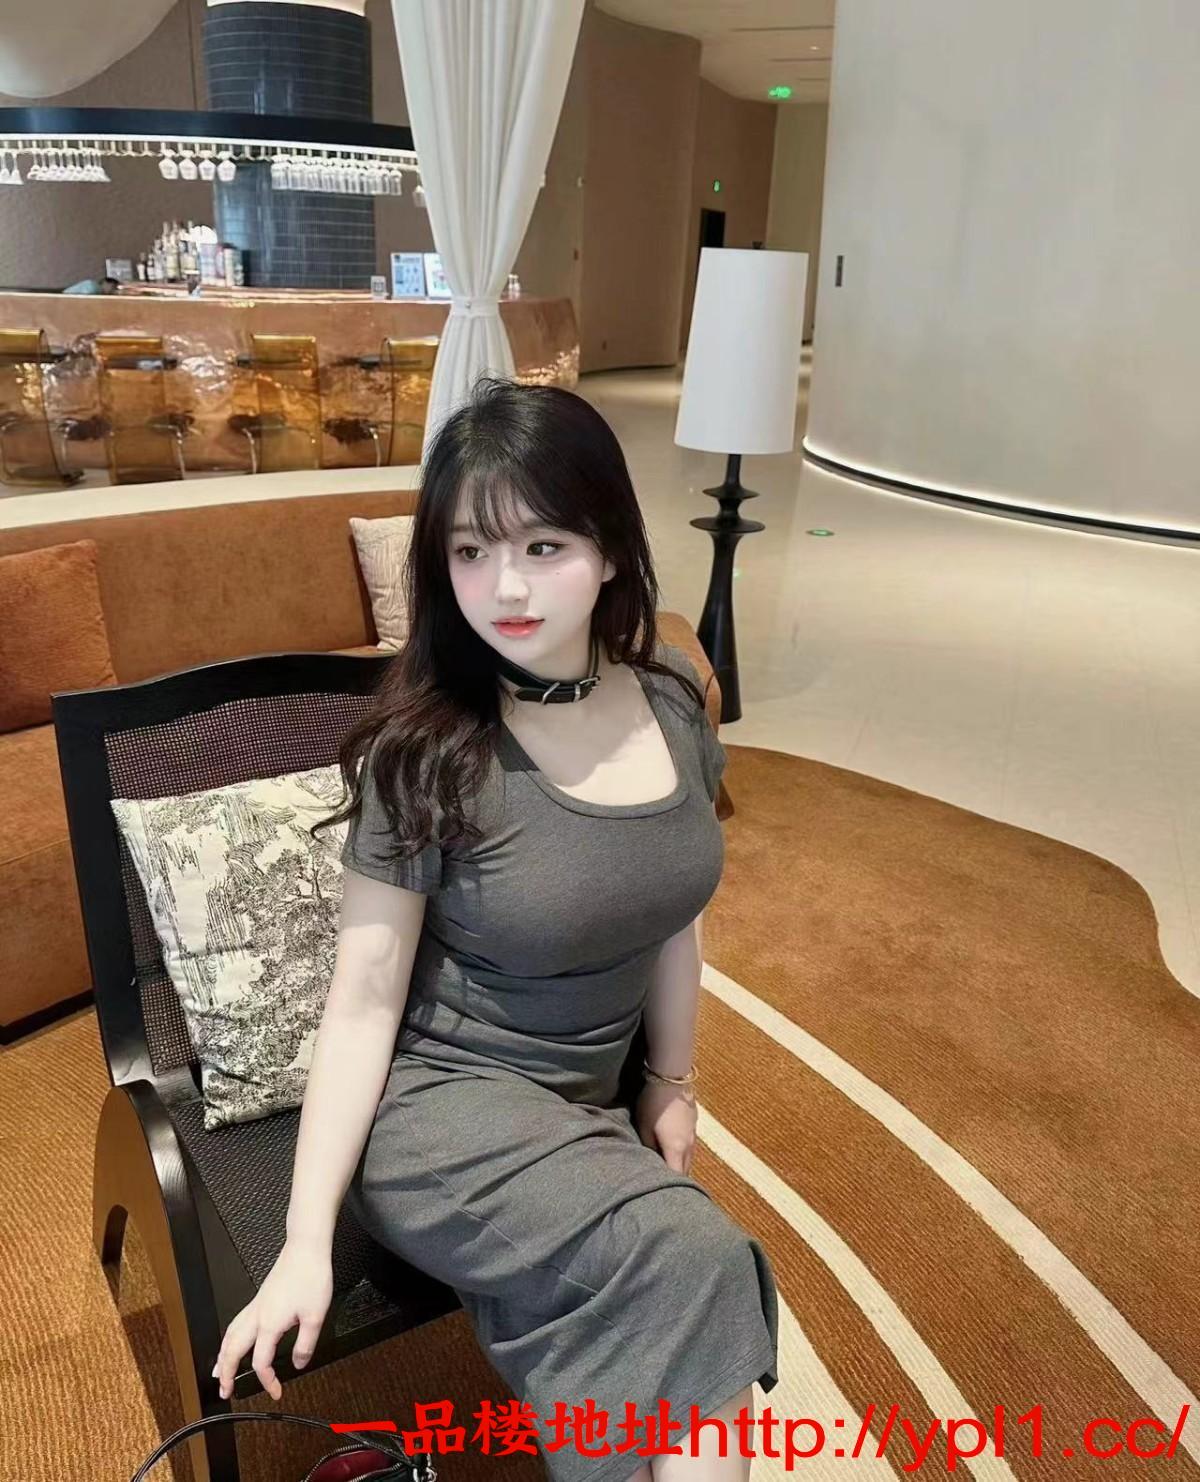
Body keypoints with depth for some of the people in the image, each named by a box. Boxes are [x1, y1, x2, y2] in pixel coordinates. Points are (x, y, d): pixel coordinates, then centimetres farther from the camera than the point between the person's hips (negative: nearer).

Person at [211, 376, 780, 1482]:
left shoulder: (670, 702, -4)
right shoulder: (426, 748, -17)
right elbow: (364, 998, -12)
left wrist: (673, 1086, 16)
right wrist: (307, 1239, -12)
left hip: (587, 1108, 5)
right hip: (440, 1100, -4)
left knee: (655, 1332, -20)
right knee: (695, 1263, -26)